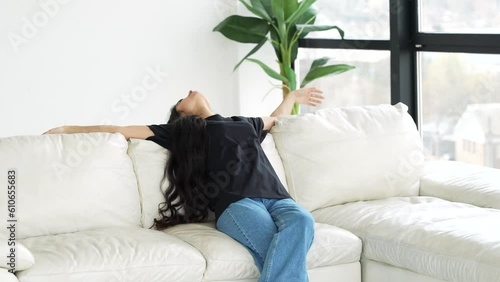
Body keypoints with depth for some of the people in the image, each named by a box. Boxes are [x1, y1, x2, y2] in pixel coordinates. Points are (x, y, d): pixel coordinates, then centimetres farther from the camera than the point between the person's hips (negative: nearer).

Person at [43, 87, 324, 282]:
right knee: (275, 246, -38)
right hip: (236, 204, -4)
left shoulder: (245, 122, 37)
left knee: (301, 221, -36)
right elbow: (119, 130, 24)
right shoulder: (180, 132, 24)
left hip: (277, 198, 4)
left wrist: (293, 96, 72)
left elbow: (275, 120, 60)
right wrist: (66, 129, 24)